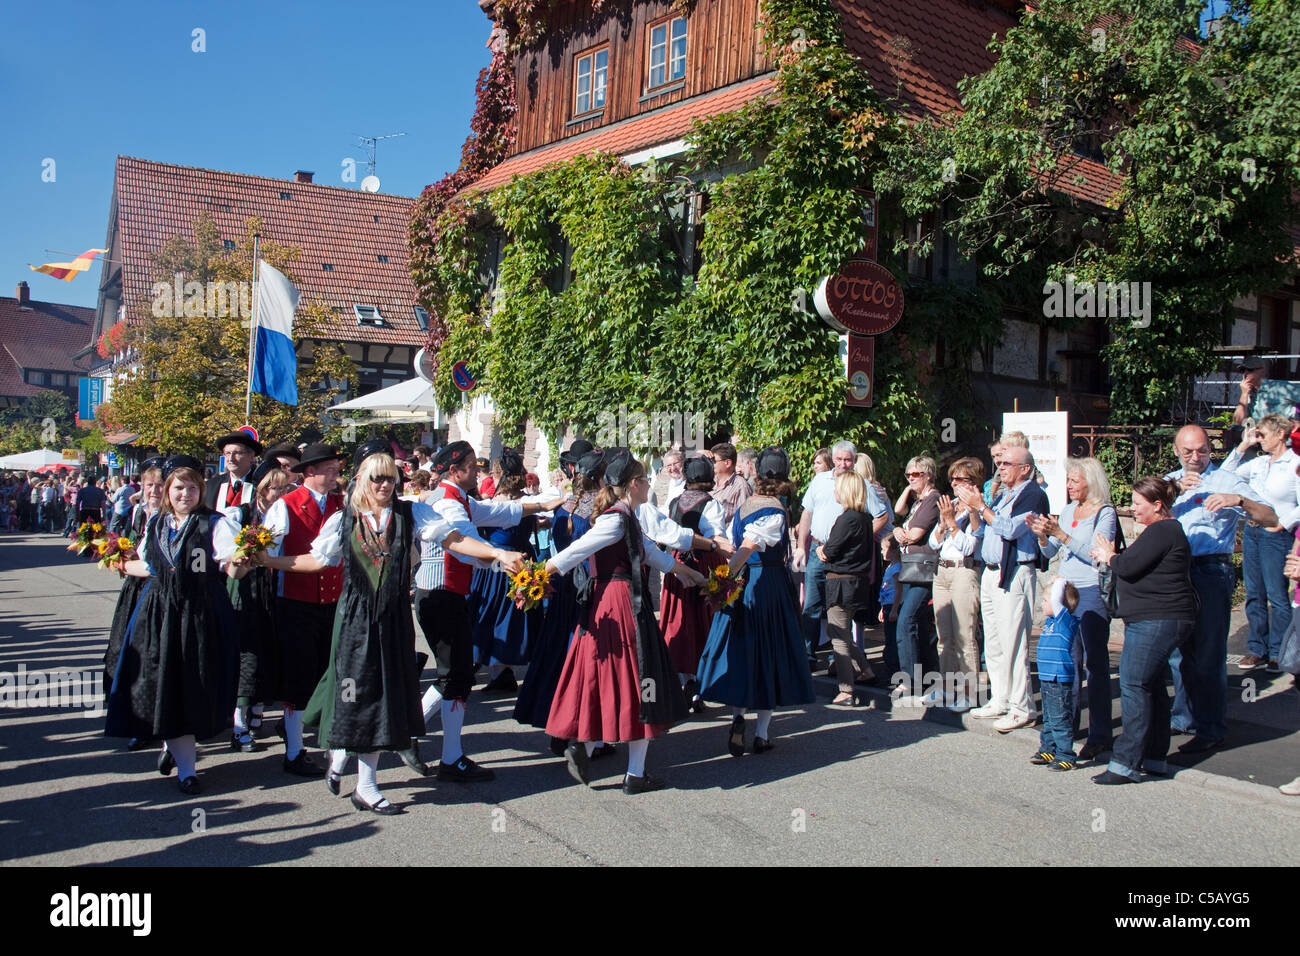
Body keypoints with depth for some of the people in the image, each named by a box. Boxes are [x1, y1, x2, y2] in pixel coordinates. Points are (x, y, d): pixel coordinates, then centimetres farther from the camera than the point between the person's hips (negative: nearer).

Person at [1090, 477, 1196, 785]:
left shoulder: (1162, 531, -15)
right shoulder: (1166, 530, 20)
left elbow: (1128, 567, -21)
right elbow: (1140, 567, 19)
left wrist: (1110, 557, -1)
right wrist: (1113, 557, 6)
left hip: (1156, 621, -11)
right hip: (1158, 620, 11)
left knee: (1133, 685, -11)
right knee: (1152, 687, 14)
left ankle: (1127, 763, -10)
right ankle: (1154, 758, 21)